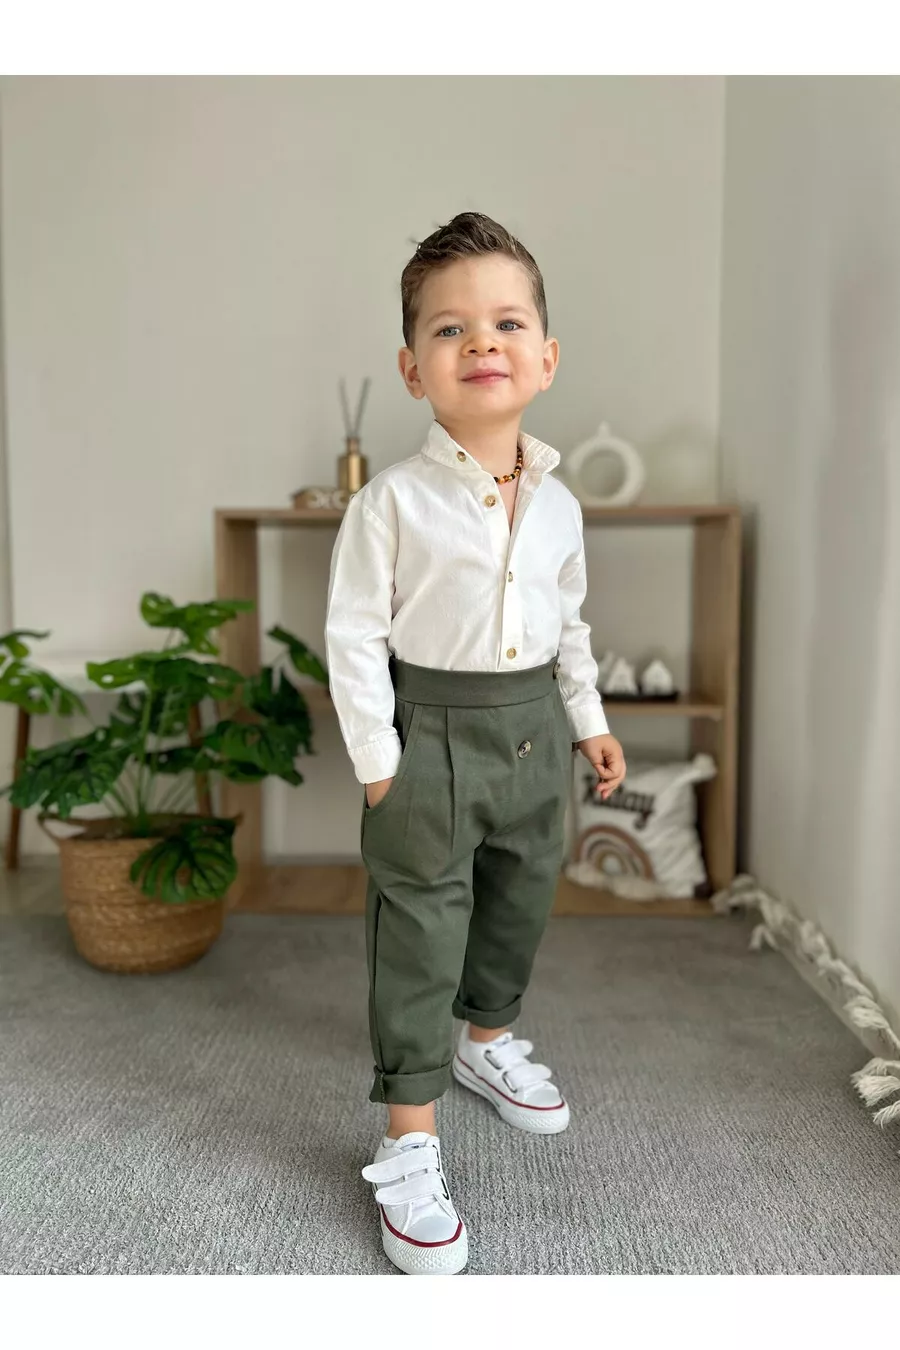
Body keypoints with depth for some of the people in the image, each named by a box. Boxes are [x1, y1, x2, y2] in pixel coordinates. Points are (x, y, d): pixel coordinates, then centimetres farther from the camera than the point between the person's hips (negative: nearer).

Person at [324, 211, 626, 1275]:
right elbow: (353, 637, -12)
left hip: (533, 724, 6)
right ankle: (409, 1145, 14)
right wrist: (380, 762, -14)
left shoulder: (557, 503, 2)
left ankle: (487, 1038, 47)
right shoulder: (392, 503, -14)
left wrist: (589, 720, 14)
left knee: (520, 897, 20)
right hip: (431, 731, -5)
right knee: (419, 931, 1)